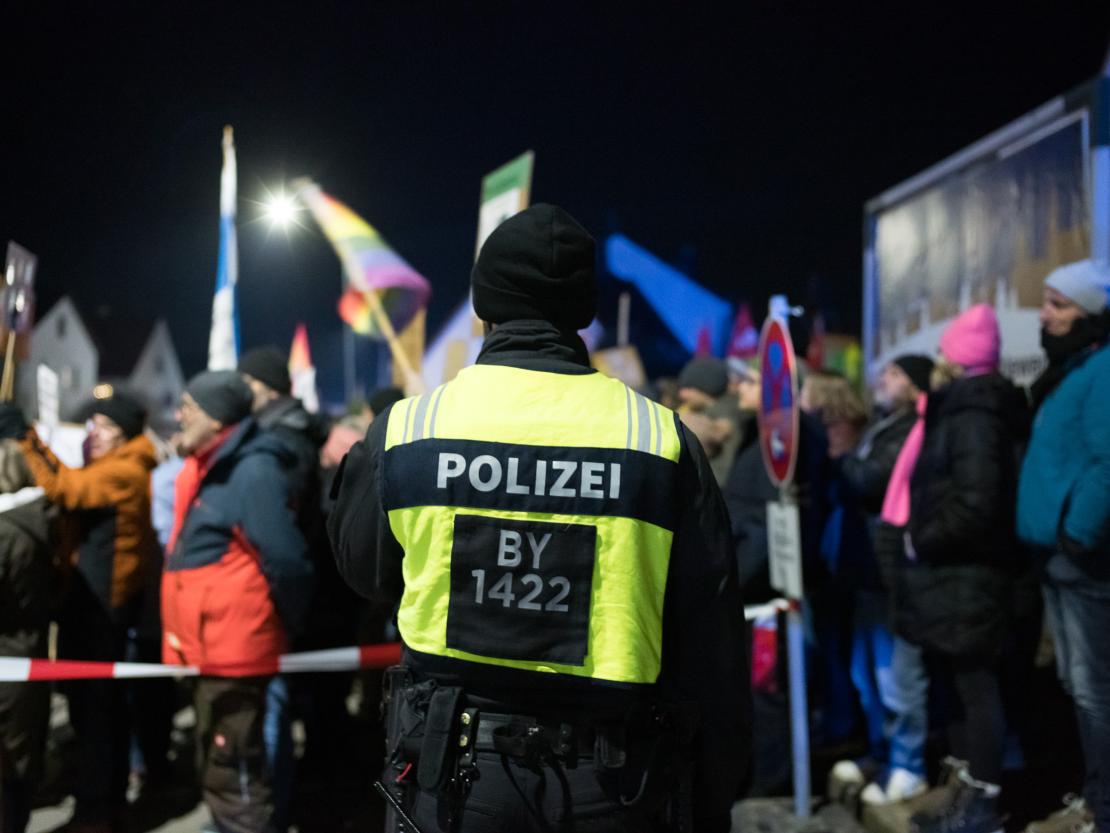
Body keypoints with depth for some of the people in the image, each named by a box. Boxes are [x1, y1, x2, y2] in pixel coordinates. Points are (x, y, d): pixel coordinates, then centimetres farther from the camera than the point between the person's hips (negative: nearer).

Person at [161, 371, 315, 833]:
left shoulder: (253, 471, -19)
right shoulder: (208, 468, 11)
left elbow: (286, 561, -22)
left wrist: (286, 626, -8)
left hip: (232, 651, -10)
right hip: (211, 649, 10)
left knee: (232, 774, -1)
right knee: (222, 769, 21)